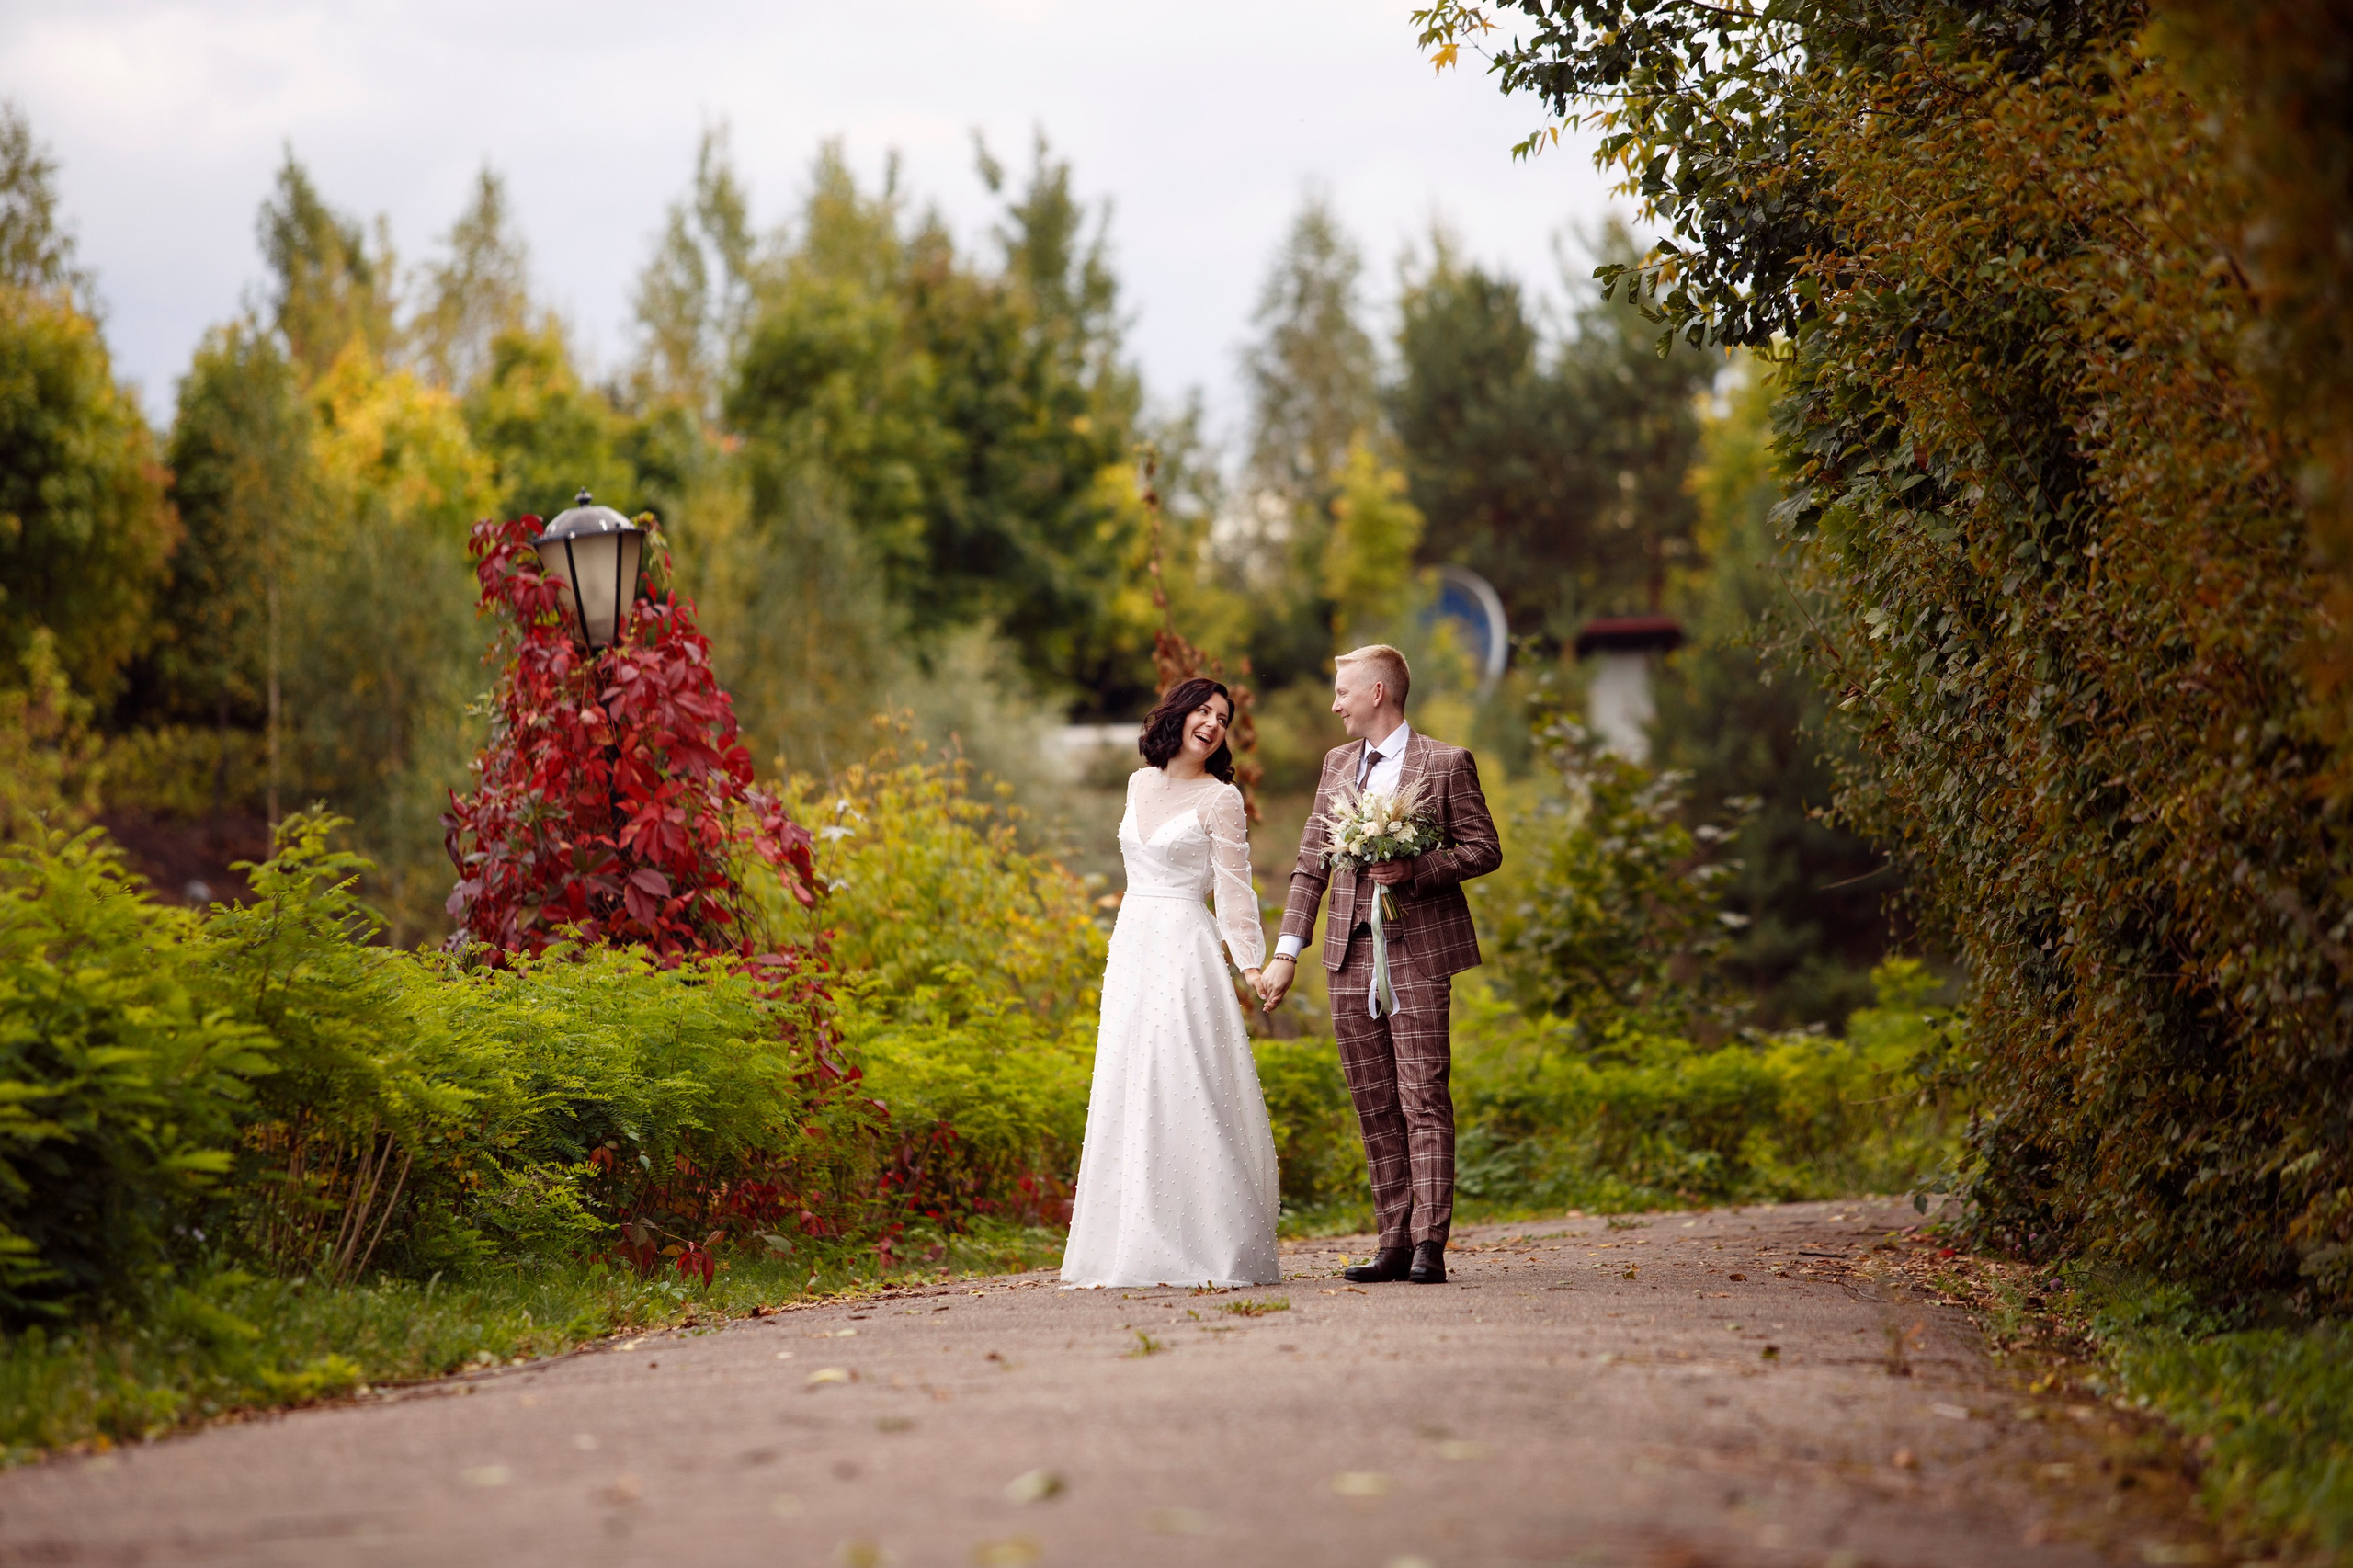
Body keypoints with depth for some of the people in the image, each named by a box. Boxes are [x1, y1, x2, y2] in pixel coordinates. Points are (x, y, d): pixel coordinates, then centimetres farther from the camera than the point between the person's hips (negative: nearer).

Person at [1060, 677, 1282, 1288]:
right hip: (1131, 947, 6)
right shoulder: (1141, 783, 14)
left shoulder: (1221, 798, -3)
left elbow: (1234, 888, -6)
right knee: (1128, 1096, 5)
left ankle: (1206, 1249, -7)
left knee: (1184, 1095, -10)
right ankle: (1135, 1247, 9)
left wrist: (1252, 963, -16)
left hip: (1185, 951, -6)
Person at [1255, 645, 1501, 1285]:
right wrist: (1286, 951, 8)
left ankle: (1429, 1244, -10)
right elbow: (1311, 864, 16)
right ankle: (1394, 1239, 8)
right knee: (1374, 1105, 5)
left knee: (1423, 1097, -9)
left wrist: (1416, 870, -17)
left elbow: (1485, 848, -2)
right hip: (1351, 952, 6)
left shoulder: (1446, 763, 0)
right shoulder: (1337, 763, 17)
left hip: (1418, 950, -6)